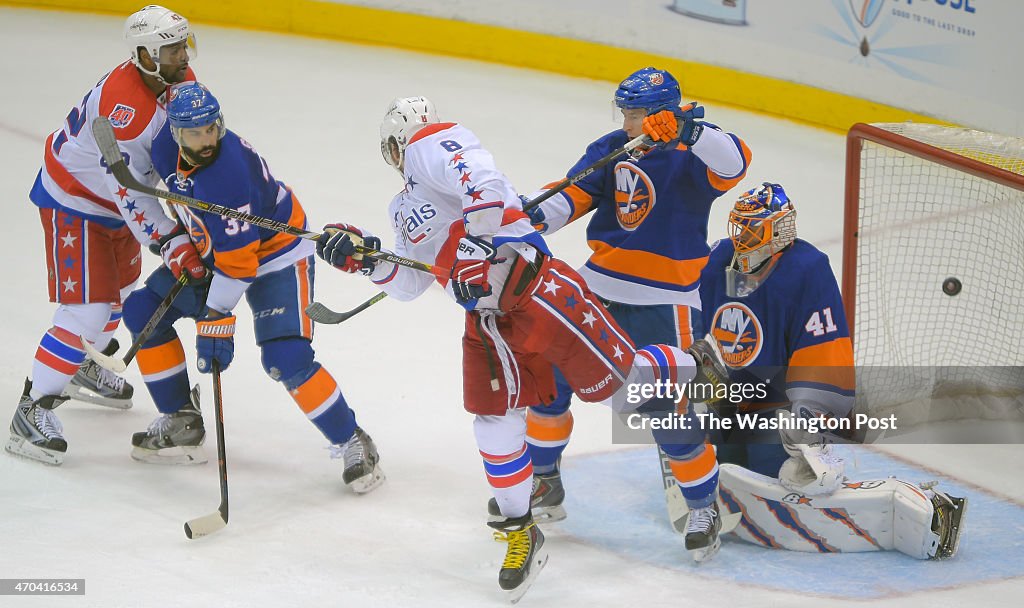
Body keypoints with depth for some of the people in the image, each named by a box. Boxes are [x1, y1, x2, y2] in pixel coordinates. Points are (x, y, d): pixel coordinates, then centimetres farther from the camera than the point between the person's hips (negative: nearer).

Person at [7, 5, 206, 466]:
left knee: (120, 290, 25)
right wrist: (170, 242, -39)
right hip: (73, 202, -9)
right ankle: (33, 409, -6)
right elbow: (128, 188, -36)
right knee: (86, 310, -14)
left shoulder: (182, 82, -8)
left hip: (115, 201, 9)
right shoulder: (121, 103, -36)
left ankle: (82, 369, 50)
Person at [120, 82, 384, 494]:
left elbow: (236, 265, -33)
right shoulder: (166, 148, -14)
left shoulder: (227, 176, -37)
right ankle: (182, 424, 14)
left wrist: (215, 322, -30)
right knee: (144, 311, 4)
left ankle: (353, 444, -5)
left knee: (286, 359, -22)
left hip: (275, 253, -9)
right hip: (210, 248, 9)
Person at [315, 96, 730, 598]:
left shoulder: (434, 146, -4)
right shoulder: (402, 210, 23)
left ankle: (700, 366, 20)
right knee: (493, 419, 2)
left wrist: (477, 244, -30)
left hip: (533, 287, -8)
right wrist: (364, 257, 7)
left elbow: (485, 184, -22)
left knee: (614, 381, -6)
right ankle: (520, 532, 13)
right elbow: (409, 282, 22)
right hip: (486, 320, 9)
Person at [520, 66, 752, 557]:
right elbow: (577, 192, -2)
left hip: (664, 302, -6)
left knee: (671, 409, -9)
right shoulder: (612, 149, 6)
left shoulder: (691, 156, -11)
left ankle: (704, 506, 10)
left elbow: (733, 163, -31)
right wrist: (539, 216, -21)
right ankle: (543, 479, 28)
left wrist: (692, 131, -46)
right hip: (600, 286, 6)